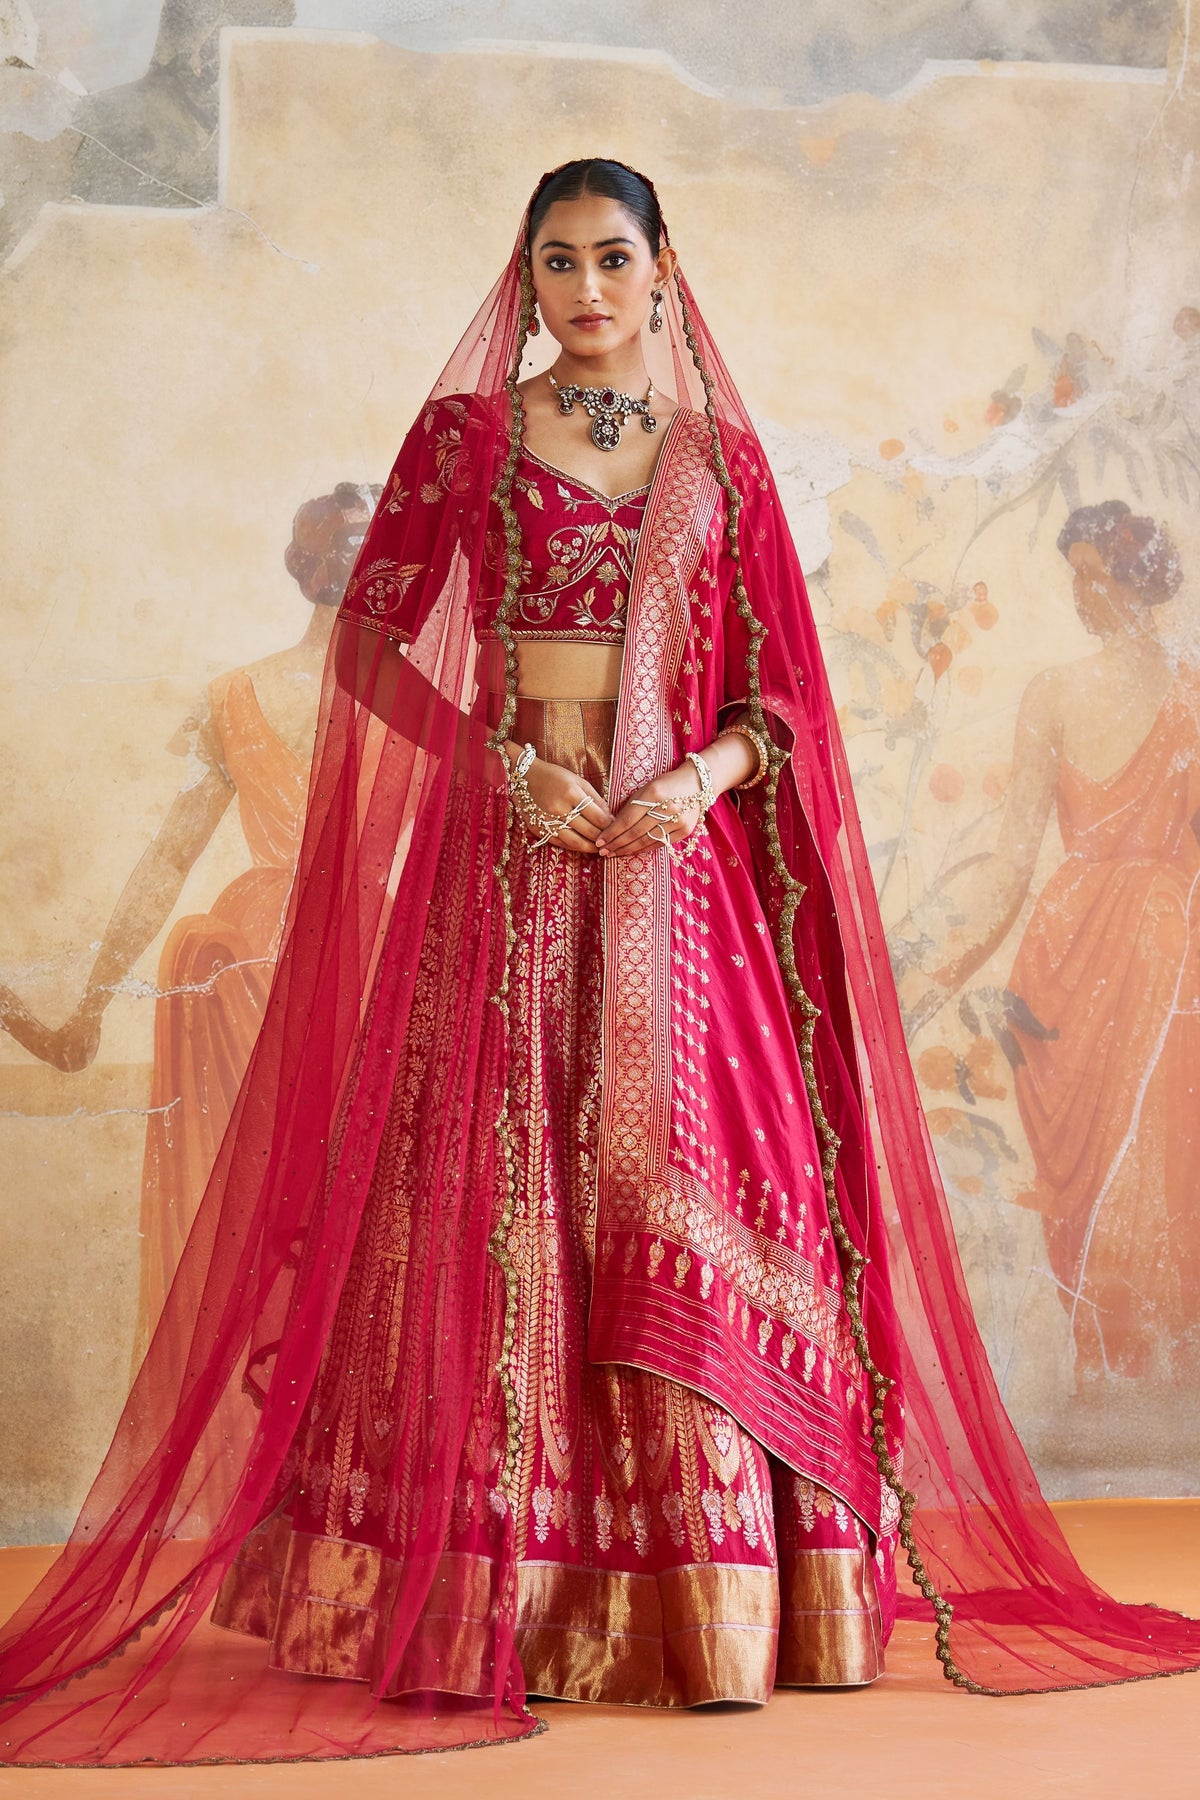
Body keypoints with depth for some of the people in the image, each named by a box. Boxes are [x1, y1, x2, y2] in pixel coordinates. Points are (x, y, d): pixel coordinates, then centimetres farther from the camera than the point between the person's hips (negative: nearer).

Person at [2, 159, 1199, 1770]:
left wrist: (704, 776, -11)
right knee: (501, 1197, -5)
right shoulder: (467, 434, 8)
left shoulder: (720, 461, 12)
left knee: (685, 1197, -4)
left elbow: (777, 691, 9)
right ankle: (491, 1595, 1)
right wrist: (506, 758, -10)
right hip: (505, 858, -1)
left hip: (677, 869, 1)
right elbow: (373, 641, 2)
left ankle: (705, 1598, 2)